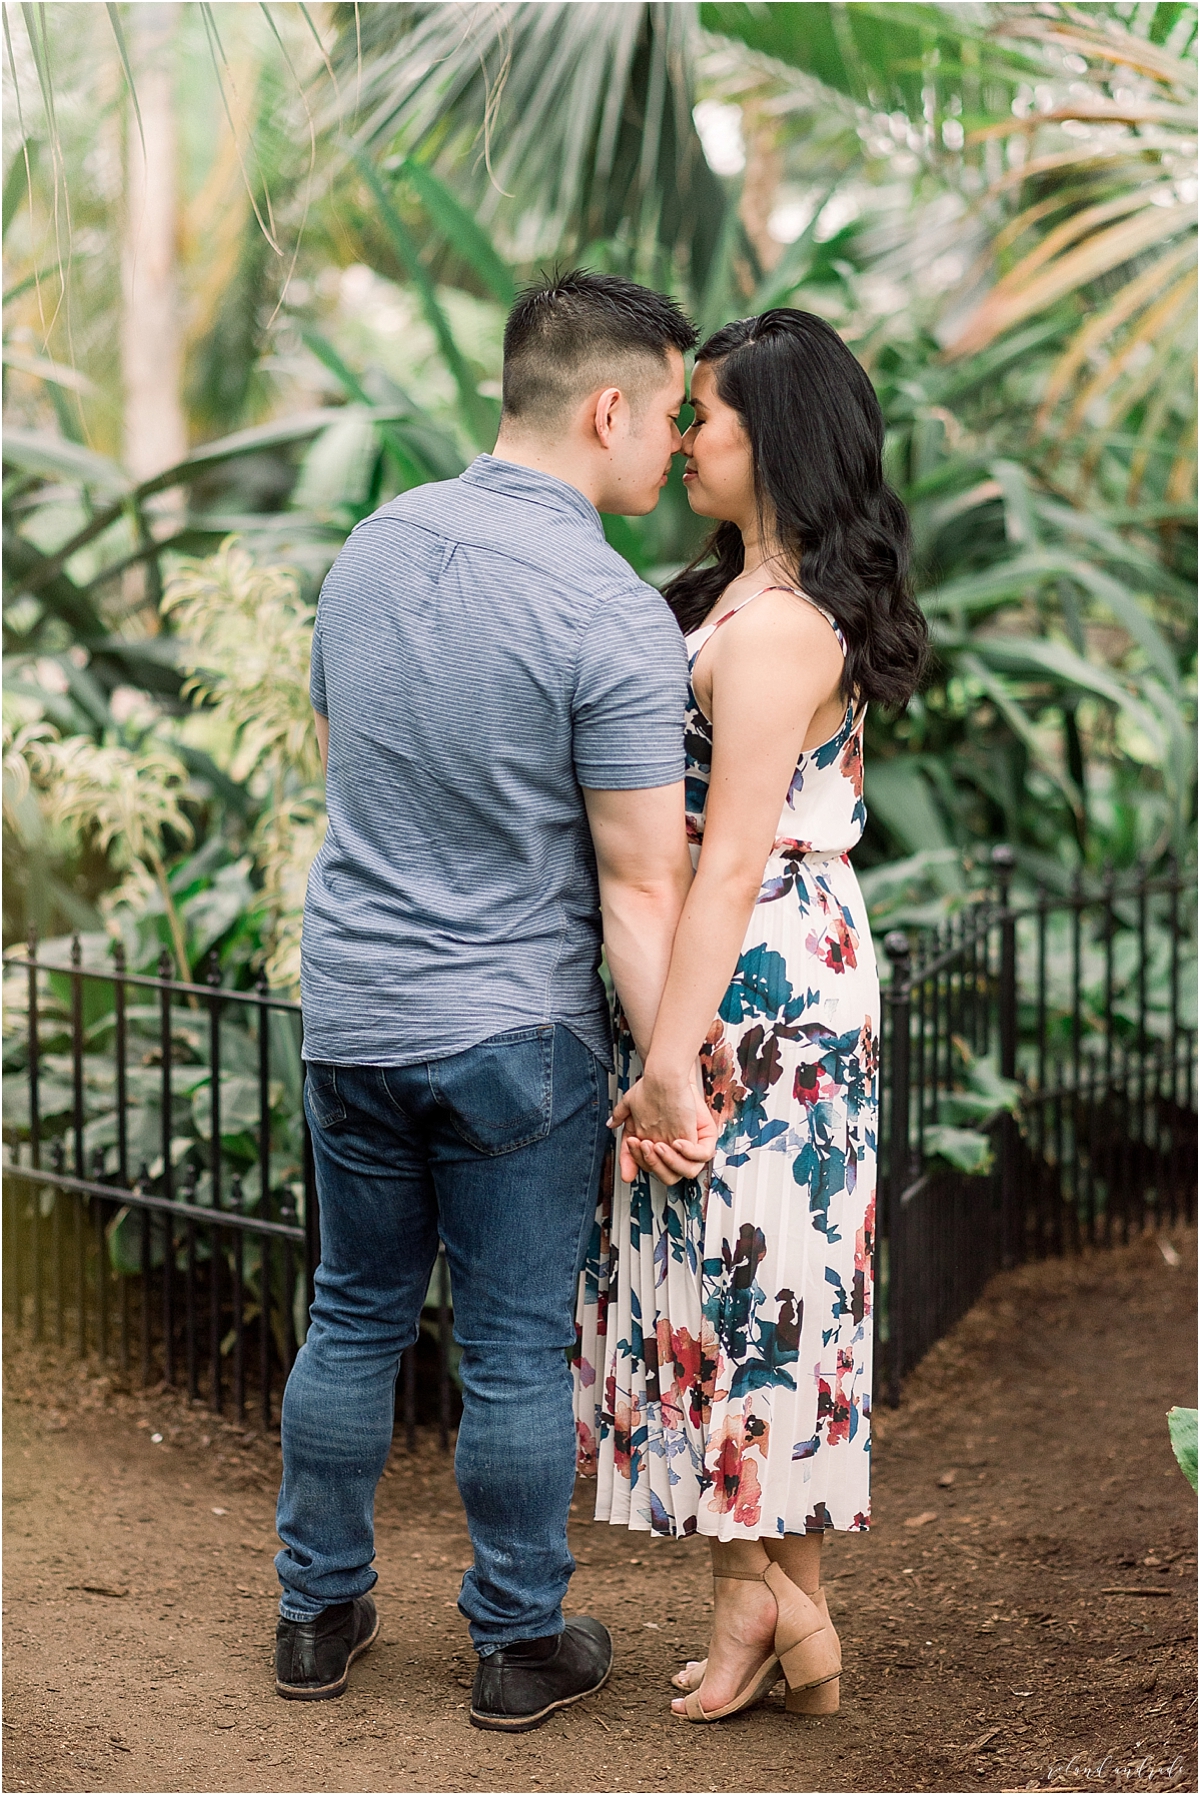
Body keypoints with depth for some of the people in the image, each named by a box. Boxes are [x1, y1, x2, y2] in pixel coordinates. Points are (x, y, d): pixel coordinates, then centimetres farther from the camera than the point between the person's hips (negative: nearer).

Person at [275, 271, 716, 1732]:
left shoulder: (372, 546, 1)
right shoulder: (615, 620, -19)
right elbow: (641, 885, -17)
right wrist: (676, 1082, -10)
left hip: (349, 1009, 6)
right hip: (514, 1034, -5)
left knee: (354, 1319, 18)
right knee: (516, 1351, 8)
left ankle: (320, 1614, 29)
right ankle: (519, 1645, 22)